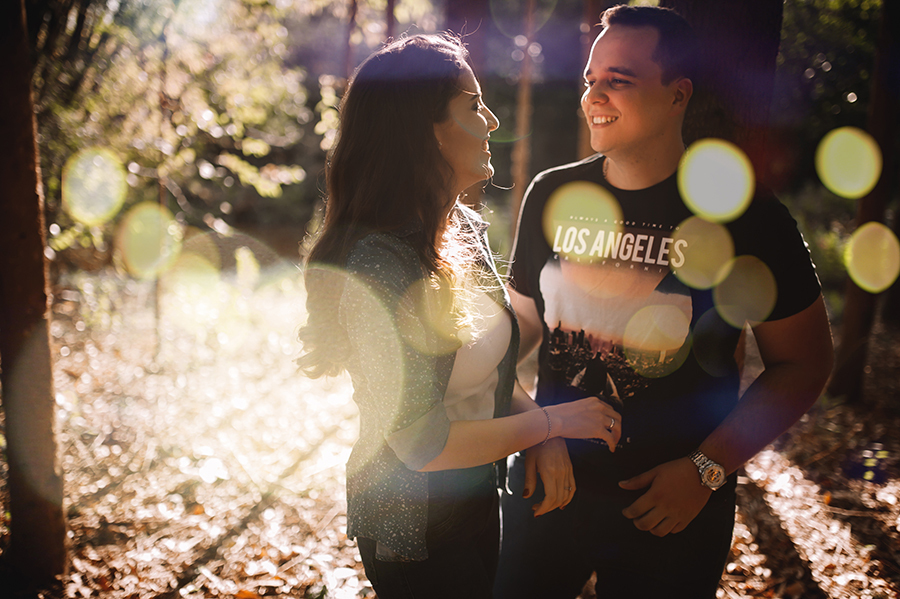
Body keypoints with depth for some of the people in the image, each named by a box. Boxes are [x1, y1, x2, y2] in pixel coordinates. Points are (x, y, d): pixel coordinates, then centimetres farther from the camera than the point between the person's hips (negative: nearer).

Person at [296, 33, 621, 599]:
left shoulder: (465, 228, -3)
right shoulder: (377, 267, -30)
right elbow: (422, 443, -26)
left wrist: (543, 435, -7)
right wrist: (552, 421, -16)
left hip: (475, 497, 8)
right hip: (415, 524, -8)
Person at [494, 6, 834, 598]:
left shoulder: (746, 216, -12)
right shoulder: (552, 195, -2)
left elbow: (804, 361, -7)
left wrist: (707, 469, -13)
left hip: (674, 509, -3)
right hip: (549, 480, 3)